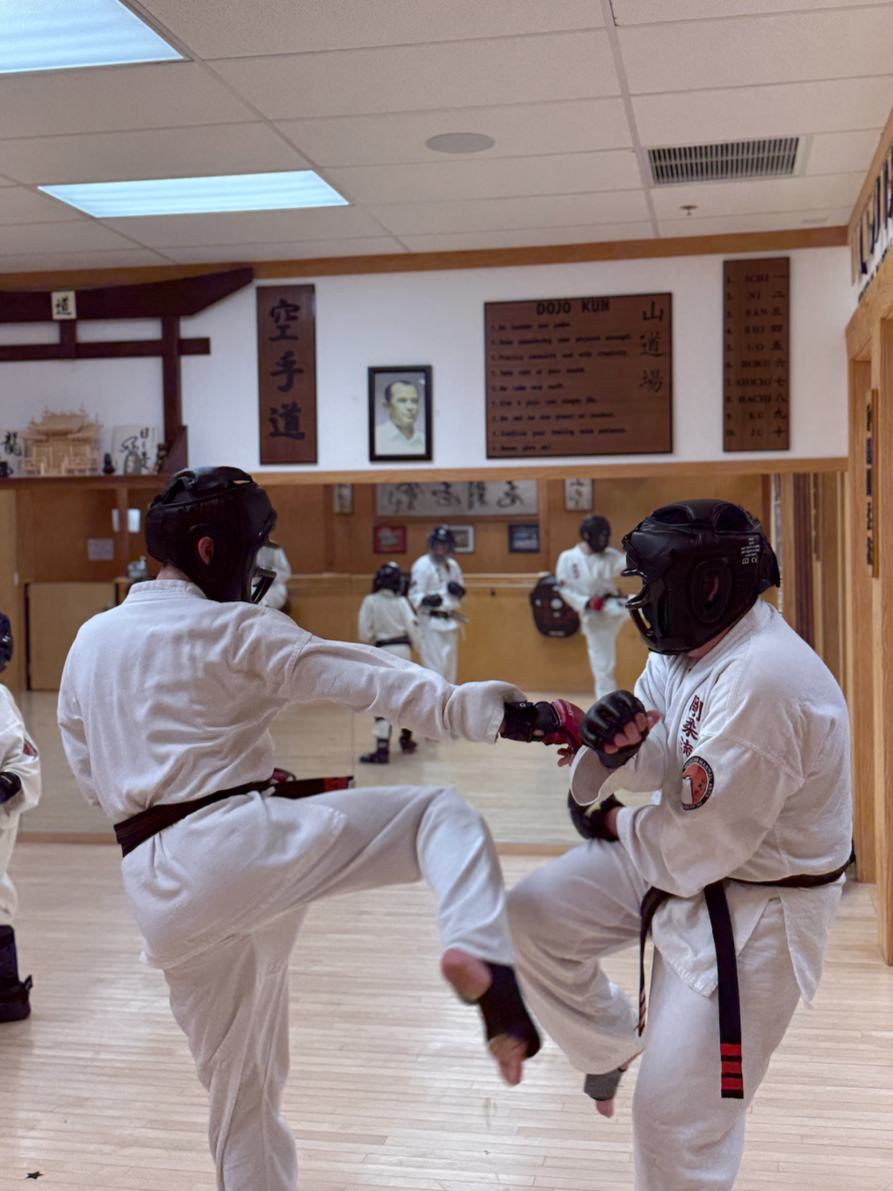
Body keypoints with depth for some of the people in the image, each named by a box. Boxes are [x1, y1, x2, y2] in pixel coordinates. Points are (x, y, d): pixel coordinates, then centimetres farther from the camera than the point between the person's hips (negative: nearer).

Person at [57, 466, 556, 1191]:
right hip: (244, 843, -6)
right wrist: (493, 709, -14)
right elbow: (371, 680, -11)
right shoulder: (236, 630, -3)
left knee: (241, 1090, 20)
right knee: (443, 814, 2)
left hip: (159, 888, 6)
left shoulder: (90, 642, 15)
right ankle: (481, 954, -26)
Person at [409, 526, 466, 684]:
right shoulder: (422, 565, -9)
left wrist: (459, 591, -6)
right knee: (435, 667, -13)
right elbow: (414, 595, -14)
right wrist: (427, 600, -35)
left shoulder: (453, 566, 13)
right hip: (431, 622, -7)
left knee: (451, 668, 14)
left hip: (450, 622, 7)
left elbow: (460, 599, 17)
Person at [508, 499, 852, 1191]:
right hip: (682, 861, 9)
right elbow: (654, 764, 0)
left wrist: (613, 824, -8)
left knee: (680, 1126, -1)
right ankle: (613, 1042, 27)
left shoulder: (764, 682, -31)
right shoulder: (687, 647, -1)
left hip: (753, 913, -9)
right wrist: (615, 745, -25)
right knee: (532, 919, 3)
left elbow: (698, 845, -27)